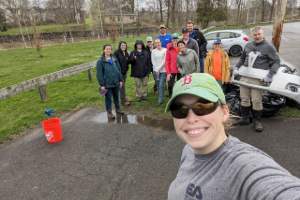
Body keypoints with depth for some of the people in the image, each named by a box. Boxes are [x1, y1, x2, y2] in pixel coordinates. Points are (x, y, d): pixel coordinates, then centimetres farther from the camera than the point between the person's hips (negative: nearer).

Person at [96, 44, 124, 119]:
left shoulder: (115, 59, 4)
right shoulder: (100, 61, -9)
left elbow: (119, 69, 9)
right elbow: (99, 74, -10)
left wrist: (120, 80, 6)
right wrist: (102, 85, -13)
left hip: (116, 83, 4)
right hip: (107, 84, -4)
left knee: (116, 96, 19)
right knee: (108, 98, 8)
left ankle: (118, 109, 38)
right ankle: (109, 112, 24)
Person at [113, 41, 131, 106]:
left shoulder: (126, 53, 10)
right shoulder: (116, 52, -11)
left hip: (124, 72, 7)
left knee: (123, 86, 16)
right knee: (121, 86, -3)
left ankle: (124, 98, 26)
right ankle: (123, 101, 5)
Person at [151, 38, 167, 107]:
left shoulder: (165, 50, -2)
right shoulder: (153, 51, 9)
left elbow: (164, 61, -6)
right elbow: (153, 61, 5)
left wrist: (158, 69, -7)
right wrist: (156, 70, -4)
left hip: (163, 71, -4)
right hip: (155, 71, 4)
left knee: (161, 85, -10)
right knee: (158, 85, 7)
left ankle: (160, 100, -3)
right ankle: (160, 98, 20)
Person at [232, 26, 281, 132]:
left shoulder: (269, 46, -1)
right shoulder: (248, 45, 14)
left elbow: (276, 62, -2)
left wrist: (271, 74, -16)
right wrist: (236, 67, 14)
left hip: (258, 79, -5)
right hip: (244, 77, 5)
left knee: (256, 100, -2)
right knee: (244, 98, 10)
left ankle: (257, 120, 15)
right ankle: (245, 118, 24)